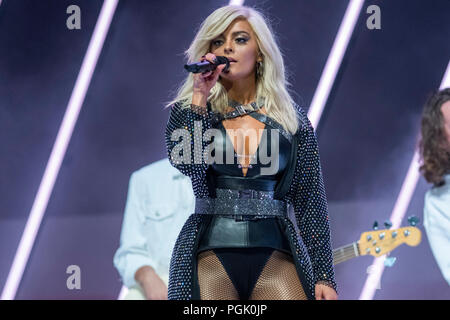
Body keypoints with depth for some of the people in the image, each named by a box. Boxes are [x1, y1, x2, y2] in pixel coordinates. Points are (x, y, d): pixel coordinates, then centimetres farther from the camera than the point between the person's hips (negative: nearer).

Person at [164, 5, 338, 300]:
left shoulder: (292, 119, 9)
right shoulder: (188, 111, 9)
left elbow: (311, 203, 7)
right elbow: (186, 165, -12)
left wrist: (324, 276, 2)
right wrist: (200, 97, -11)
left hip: (274, 255, 0)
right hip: (209, 254, 0)